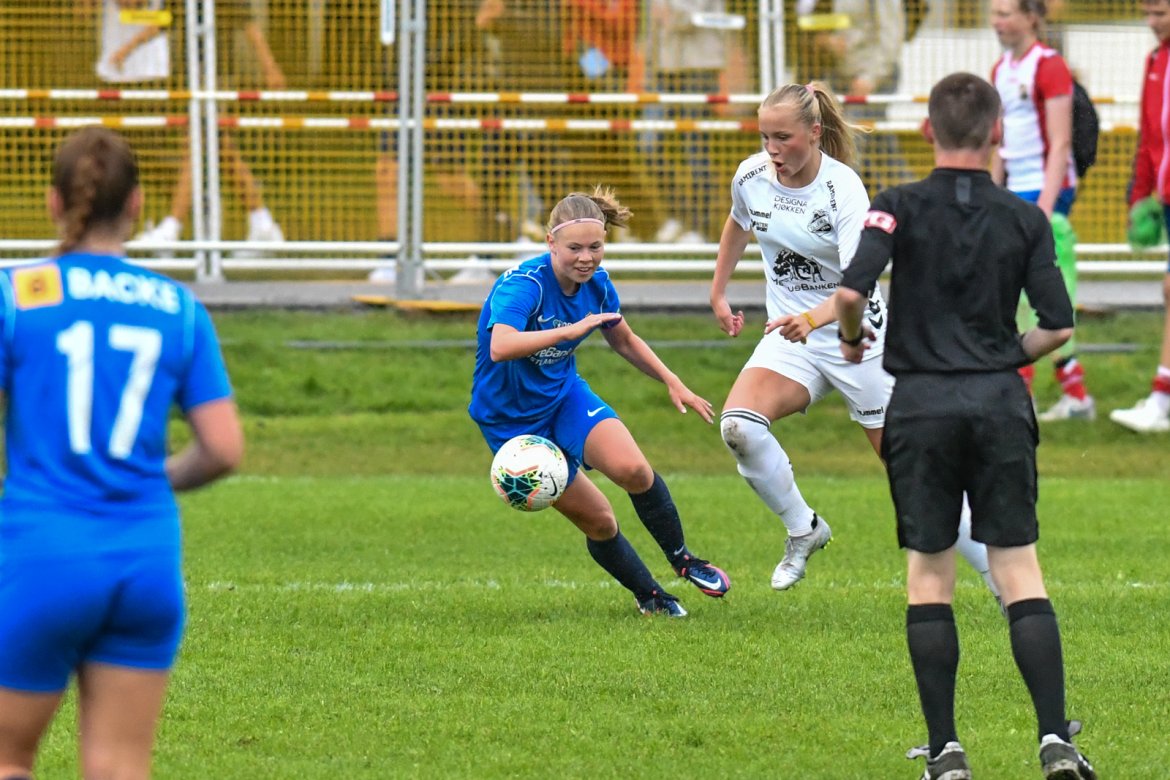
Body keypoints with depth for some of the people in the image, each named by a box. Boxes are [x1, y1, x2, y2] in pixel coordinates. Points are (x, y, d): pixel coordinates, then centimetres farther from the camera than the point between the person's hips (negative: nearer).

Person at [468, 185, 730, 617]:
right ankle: (649, 597, 19)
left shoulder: (596, 284, -7)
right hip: (511, 418, -4)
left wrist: (671, 382, 7)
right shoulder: (523, 285, -28)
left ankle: (682, 558, 0)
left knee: (631, 468, -22)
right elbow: (500, 347, -46)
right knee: (597, 521, -4)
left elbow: (625, 341, 14)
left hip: (565, 395, 4)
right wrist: (572, 329, -50)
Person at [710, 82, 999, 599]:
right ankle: (803, 529, -3)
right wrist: (719, 292, 24)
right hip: (789, 338, 4)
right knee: (738, 425, -25)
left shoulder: (844, 189, -22)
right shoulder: (751, 177, -6)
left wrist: (812, 319, -50)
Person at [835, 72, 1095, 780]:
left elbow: (851, 291, -16)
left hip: (921, 403, -1)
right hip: (1001, 403, 1)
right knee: (1019, 572, 3)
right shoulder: (1024, 218, 2)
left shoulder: (902, 208, -3)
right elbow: (1058, 326, -1)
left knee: (929, 575, 7)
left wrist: (852, 339, 6)